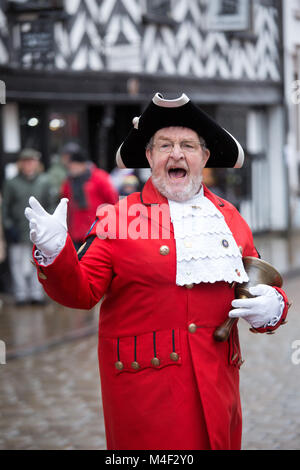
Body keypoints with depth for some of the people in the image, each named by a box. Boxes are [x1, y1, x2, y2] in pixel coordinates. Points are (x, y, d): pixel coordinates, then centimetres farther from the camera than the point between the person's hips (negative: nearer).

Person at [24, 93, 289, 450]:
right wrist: (54, 253, -26)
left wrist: (272, 307, -4)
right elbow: (82, 290, -7)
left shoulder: (229, 217, 12)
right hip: (144, 389, -4)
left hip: (218, 386, 4)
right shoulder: (118, 217, -1)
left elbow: (262, 288, 19)